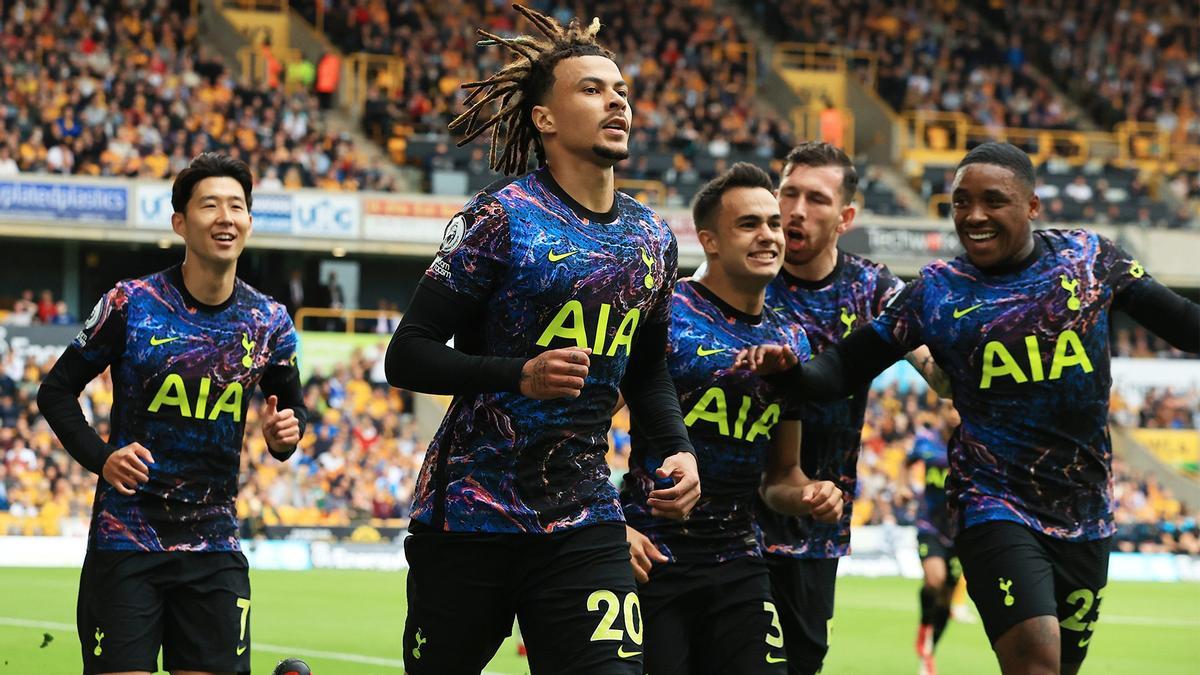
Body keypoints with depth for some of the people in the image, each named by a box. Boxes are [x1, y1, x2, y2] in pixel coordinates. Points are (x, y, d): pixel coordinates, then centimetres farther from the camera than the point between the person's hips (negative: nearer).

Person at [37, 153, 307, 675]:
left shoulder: (269, 322, 3)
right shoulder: (131, 304, -6)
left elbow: (291, 405, 17)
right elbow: (56, 390, 1)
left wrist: (285, 435, -6)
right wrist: (100, 457, -14)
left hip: (214, 546, 3)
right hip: (126, 537, -3)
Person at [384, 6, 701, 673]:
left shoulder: (652, 237, 9)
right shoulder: (502, 217, -9)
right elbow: (407, 355, -11)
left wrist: (678, 448, 4)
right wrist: (521, 375, -24)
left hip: (584, 521, 4)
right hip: (469, 513, -4)